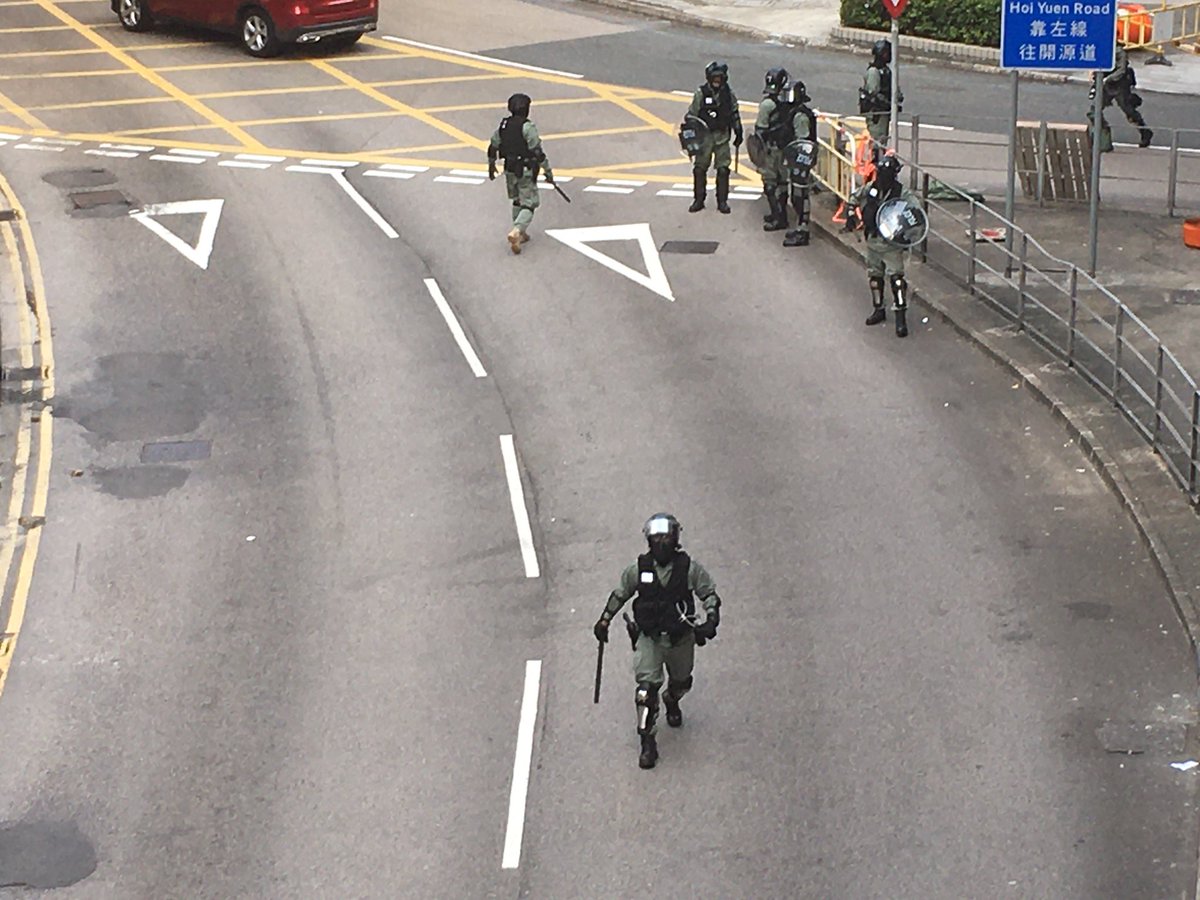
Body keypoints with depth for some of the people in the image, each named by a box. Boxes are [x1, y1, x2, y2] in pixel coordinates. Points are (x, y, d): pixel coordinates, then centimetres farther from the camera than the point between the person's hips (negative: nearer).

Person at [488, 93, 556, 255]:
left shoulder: (503, 125, 2)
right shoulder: (527, 127, -18)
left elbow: (492, 147, 12)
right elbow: (537, 151, -19)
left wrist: (491, 165, 27)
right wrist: (547, 170, -13)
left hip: (510, 170, 7)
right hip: (526, 171, -6)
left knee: (517, 201, 22)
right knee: (529, 204, -2)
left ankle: (521, 234, 28)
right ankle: (516, 232, -21)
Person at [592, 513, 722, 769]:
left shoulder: (689, 568, -12)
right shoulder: (638, 570, -9)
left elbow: (709, 593, -1)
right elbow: (620, 594, 7)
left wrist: (711, 619, -16)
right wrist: (604, 621, 9)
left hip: (681, 638, 1)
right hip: (649, 637, -1)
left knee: (681, 682, 21)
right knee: (647, 687, -14)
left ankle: (671, 702, 58)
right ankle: (648, 743, -6)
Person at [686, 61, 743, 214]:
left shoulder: (728, 93, 2)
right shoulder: (701, 93, -7)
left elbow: (735, 114, 11)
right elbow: (692, 114, -3)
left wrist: (738, 133, 11)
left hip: (722, 137, 2)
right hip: (704, 135, -2)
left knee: (723, 169, 1)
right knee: (699, 168, 2)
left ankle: (722, 201, 10)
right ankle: (698, 200, 13)